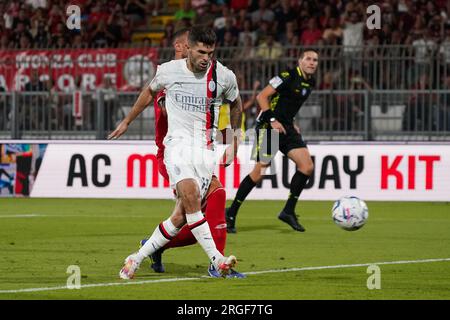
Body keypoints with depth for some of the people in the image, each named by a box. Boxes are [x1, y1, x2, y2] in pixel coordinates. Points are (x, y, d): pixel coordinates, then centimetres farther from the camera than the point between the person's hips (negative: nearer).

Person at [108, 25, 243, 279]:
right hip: (177, 142, -1)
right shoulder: (169, 71, -1)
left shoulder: (224, 76, -2)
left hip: (206, 148, 1)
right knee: (190, 197, -27)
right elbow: (150, 92, 21)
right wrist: (127, 122, 30)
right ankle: (217, 259, -27)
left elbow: (236, 104, 20)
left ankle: (138, 258, 11)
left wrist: (234, 139, 26)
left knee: (181, 216, -6)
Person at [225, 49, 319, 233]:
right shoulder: (288, 77, -14)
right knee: (259, 173, -9)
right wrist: (272, 120, -21)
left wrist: (291, 123, 16)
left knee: (307, 166, -6)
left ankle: (288, 211, 3)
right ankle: (231, 213, 4)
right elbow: (262, 96, -15)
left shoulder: (310, 83, 12)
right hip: (268, 128, -8)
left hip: (286, 128, 8)